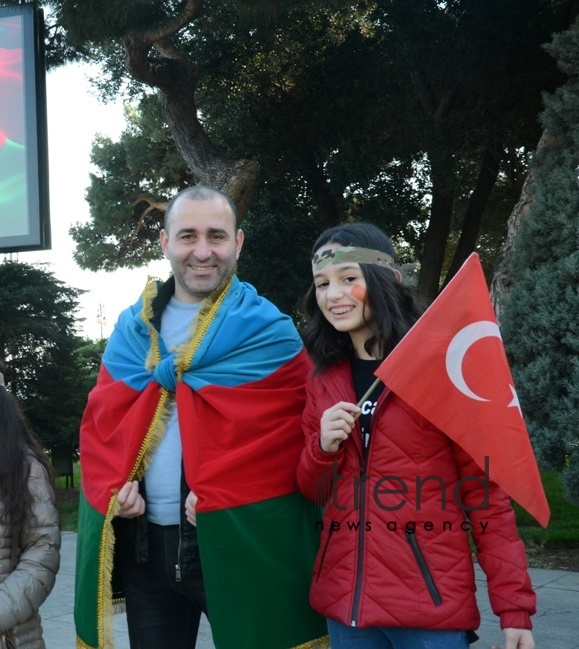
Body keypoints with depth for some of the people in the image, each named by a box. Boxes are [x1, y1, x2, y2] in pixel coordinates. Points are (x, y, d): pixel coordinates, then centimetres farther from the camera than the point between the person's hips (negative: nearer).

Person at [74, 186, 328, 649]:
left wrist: (219, 492, -19)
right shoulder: (134, 328, 9)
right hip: (143, 542, 4)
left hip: (238, 541, -4)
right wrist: (113, 485, -7)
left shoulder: (268, 332, -5)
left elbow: (286, 432, -10)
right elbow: (101, 420, 10)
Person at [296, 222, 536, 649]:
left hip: (431, 600, -4)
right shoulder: (324, 379, 6)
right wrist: (322, 447, -9)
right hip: (344, 601, 5)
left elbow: (484, 488, -6)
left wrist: (514, 605, -11)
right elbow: (313, 492, 12)